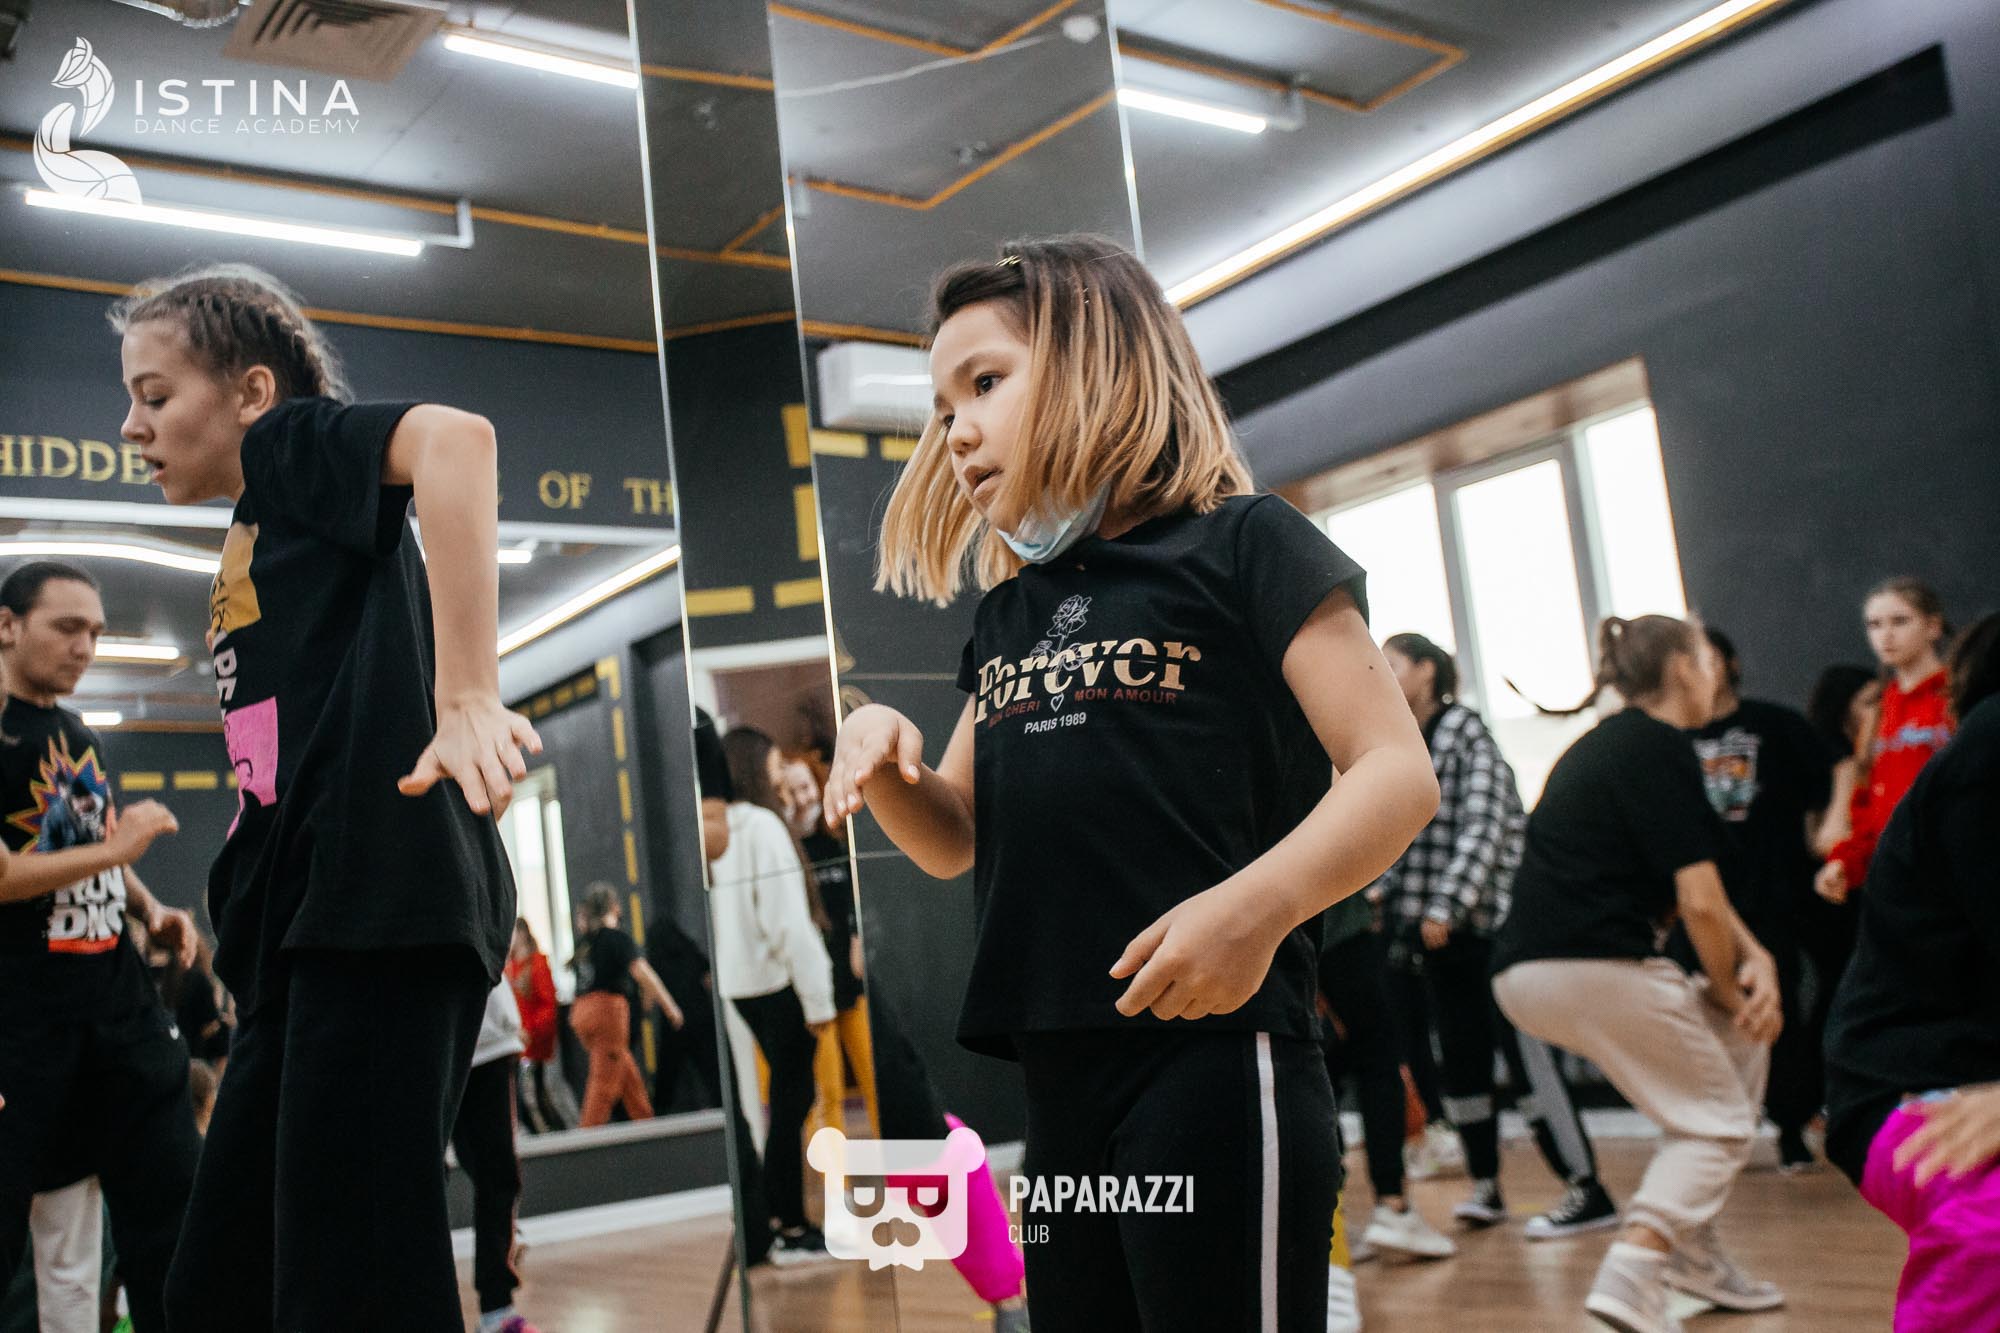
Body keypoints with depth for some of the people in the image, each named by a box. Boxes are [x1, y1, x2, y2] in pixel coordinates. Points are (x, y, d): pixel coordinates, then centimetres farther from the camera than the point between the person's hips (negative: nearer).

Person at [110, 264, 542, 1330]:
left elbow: (453, 437, -21)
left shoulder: (292, 442, 3)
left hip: (381, 908, -10)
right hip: (304, 936, 10)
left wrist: (467, 696, -30)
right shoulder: (257, 531, 29)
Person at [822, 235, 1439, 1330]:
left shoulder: (1240, 544, -3)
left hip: (1211, 1046, -7)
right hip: (1056, 1077, 7)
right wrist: (883, 758, 1)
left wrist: (1256, 904, -27)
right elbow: (955, 841, 23)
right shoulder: (1009, 612, 18)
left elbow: (1398, 771, -10)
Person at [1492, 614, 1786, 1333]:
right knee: (1717, 1122, 6)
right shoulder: (1662, 750, -8)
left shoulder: (1607, 743, 21)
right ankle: (1632, 1272, -11)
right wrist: (1728, 989, 3)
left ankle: (1690, 1245, 23)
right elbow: (1698, 902, -13)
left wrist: (1754, 957, 8)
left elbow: (1684, 885, 21)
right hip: (1594, 968, -9)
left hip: (1525, 974, 9)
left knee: (1743, 1036, 23)